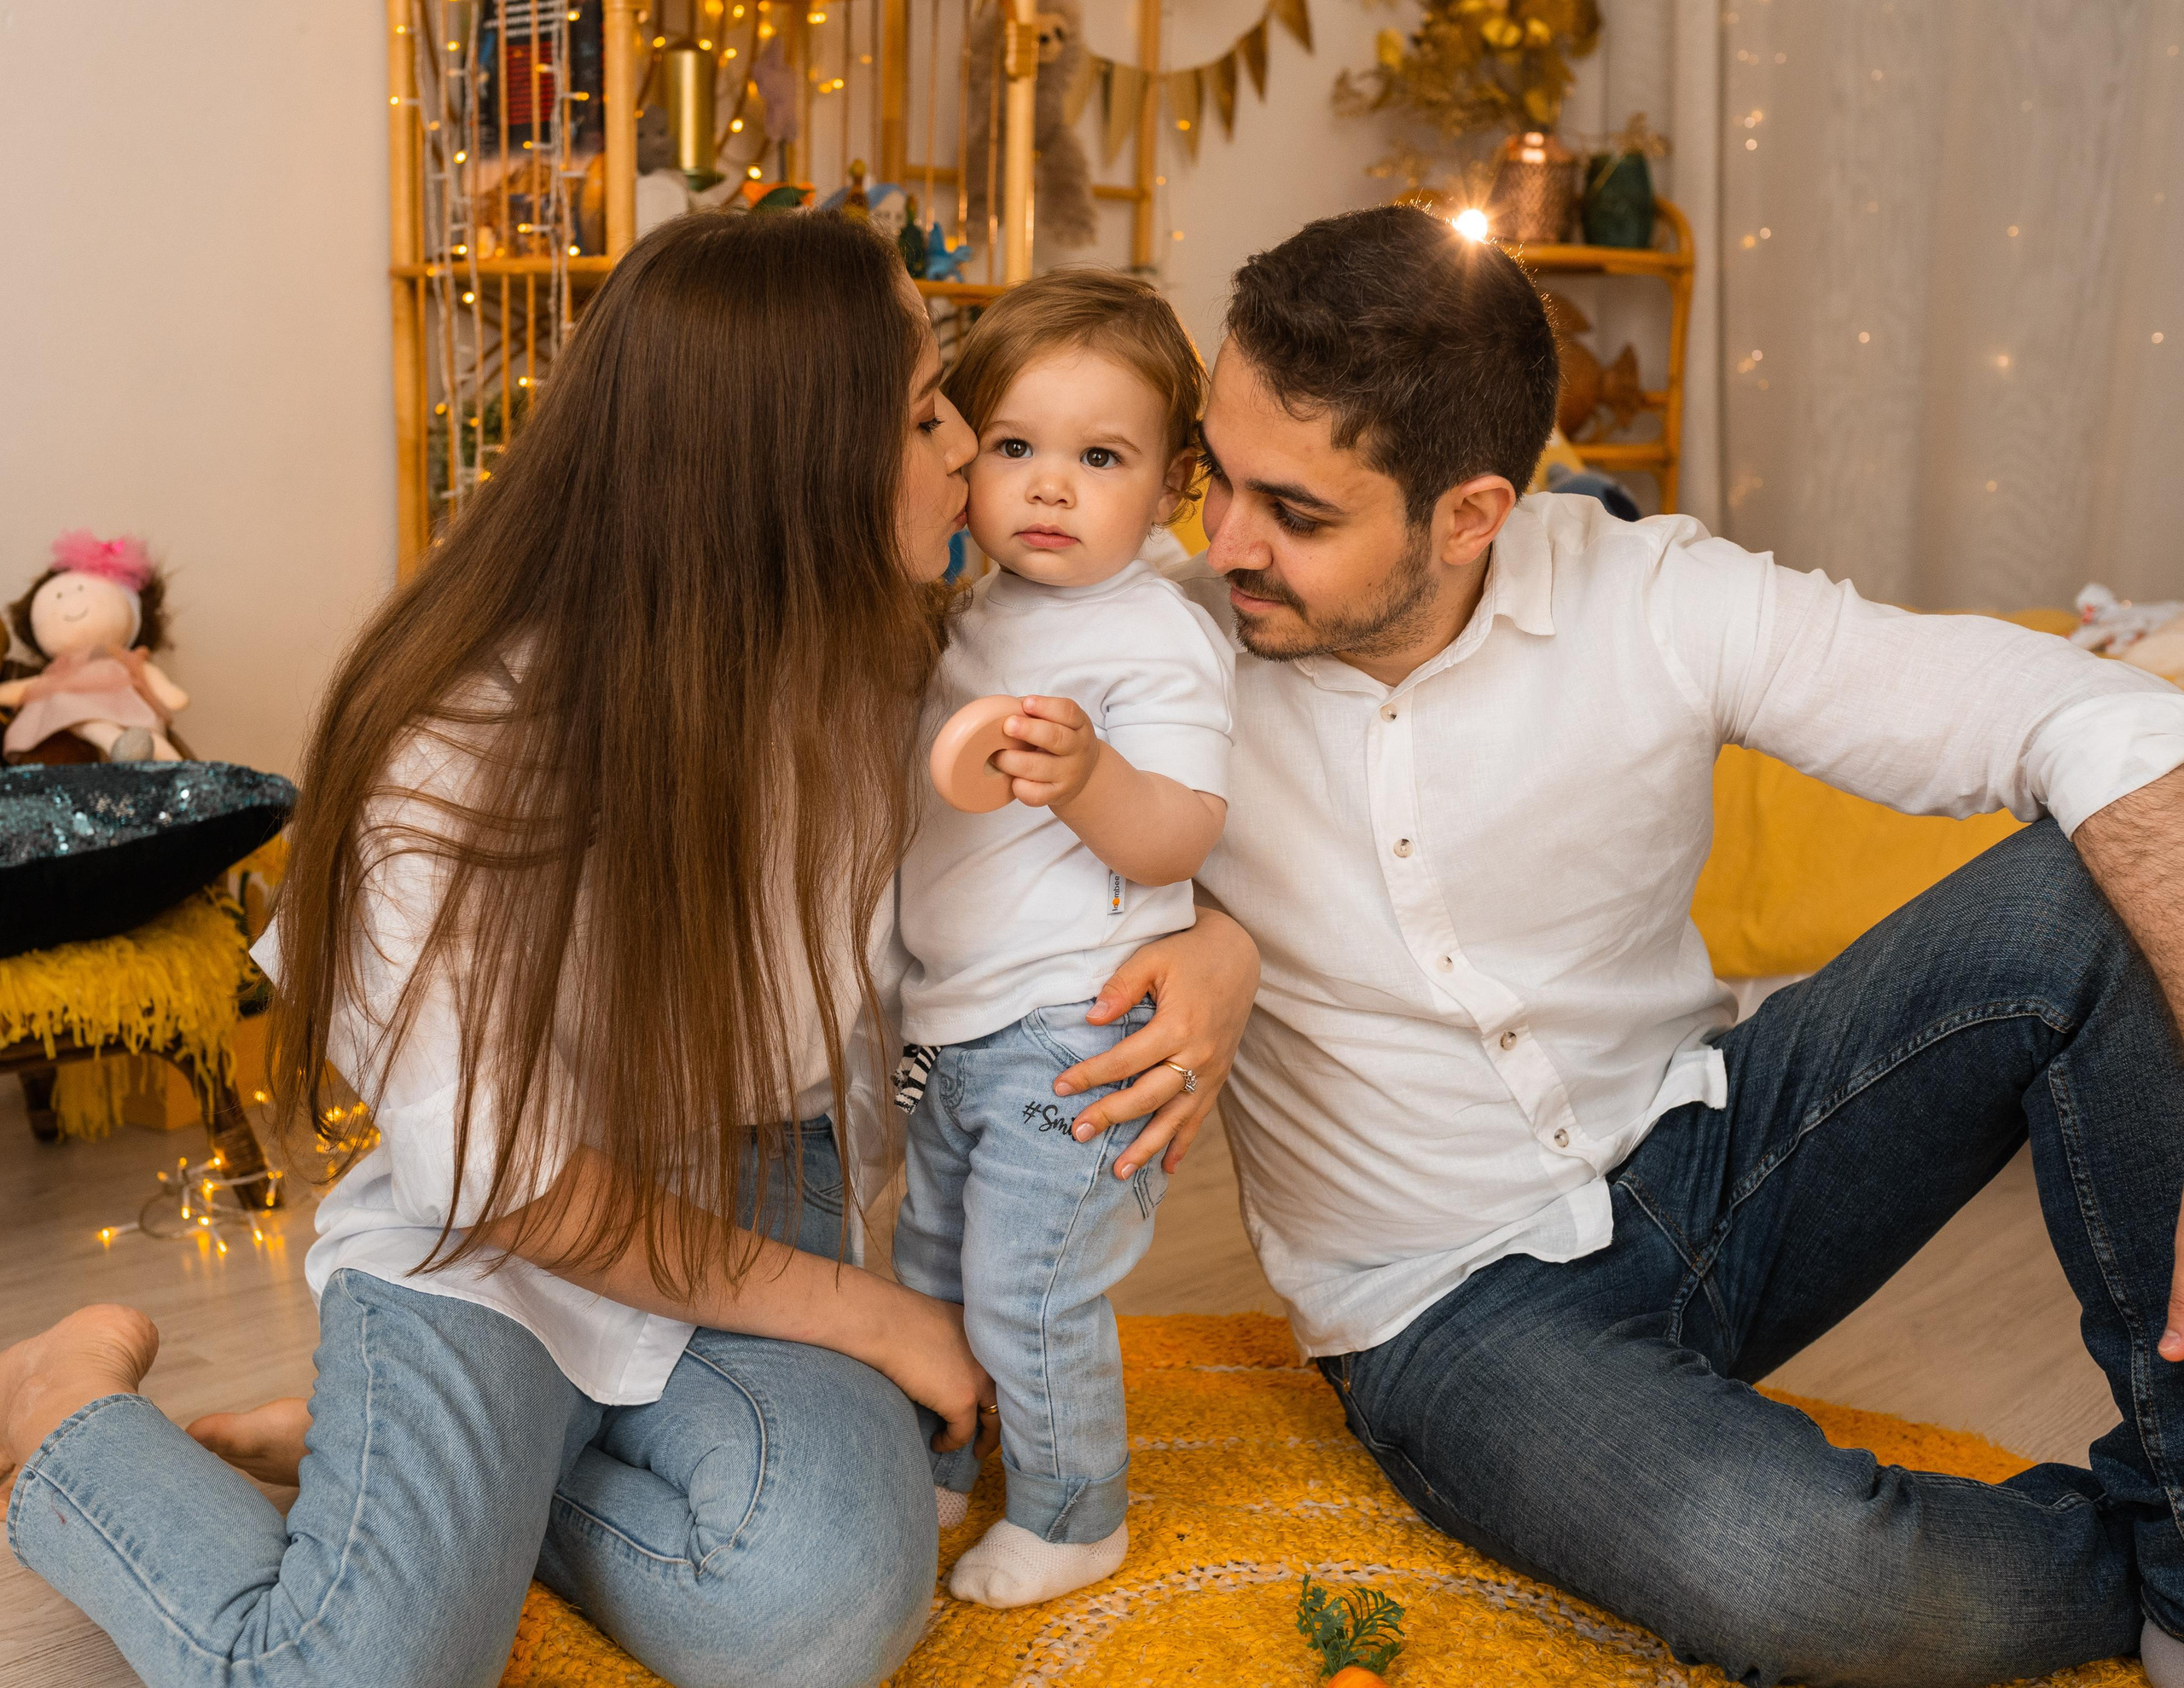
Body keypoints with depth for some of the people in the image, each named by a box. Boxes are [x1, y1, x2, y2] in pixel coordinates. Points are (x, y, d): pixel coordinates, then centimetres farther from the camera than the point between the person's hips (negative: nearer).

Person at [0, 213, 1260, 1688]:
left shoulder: (895, 672, -7)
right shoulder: (459, 752, -21)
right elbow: (505, 1180, -17)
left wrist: (1219, 946, -15)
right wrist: (863, 1314, -12)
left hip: (756, 1198, 4)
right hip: (486, 1243, -3)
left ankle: (395, 1459, 0)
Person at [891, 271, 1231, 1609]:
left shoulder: (1156, 639, -17)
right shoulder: (981, 616, 9)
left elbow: (1179, 841, -25)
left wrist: (1089, 778, -40)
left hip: (1070, 1032, -9)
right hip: (954, 1021, 9)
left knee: (1029, 1295, -1)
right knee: (929, 1263, 22)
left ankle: (1071, 1518, 22)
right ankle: (932, 1466, 43)